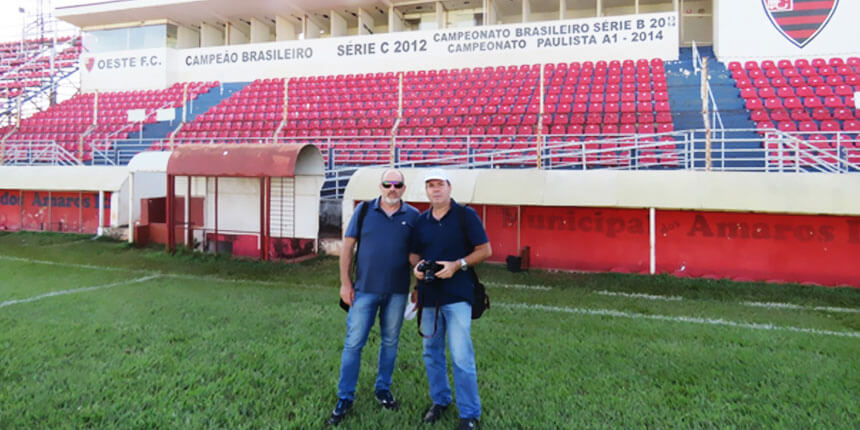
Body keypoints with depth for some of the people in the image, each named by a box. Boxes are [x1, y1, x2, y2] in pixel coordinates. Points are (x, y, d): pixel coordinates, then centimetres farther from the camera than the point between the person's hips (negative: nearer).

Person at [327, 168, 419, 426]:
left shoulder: (413, 216, 1)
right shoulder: (364, 210, -1)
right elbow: (348, 246, 1)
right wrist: (345, 282, -3)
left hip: (397, 291, 1)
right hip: (365, 289, -1)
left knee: (390, 342, 13)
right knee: (353, 343, 0)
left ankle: (383, 389, 31)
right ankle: (345, 398, 12)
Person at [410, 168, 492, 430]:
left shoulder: (466, 215, -4)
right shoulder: (421, 221, 10)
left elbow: (485, 250, -5)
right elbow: (414, 253, 18)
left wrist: (457, 265, -18)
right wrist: (416, 266, -5)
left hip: (457, 294, -5)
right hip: (428, 295, 5)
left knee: (461, 356, -7)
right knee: (431, 352, 14)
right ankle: (439, 400, 32)